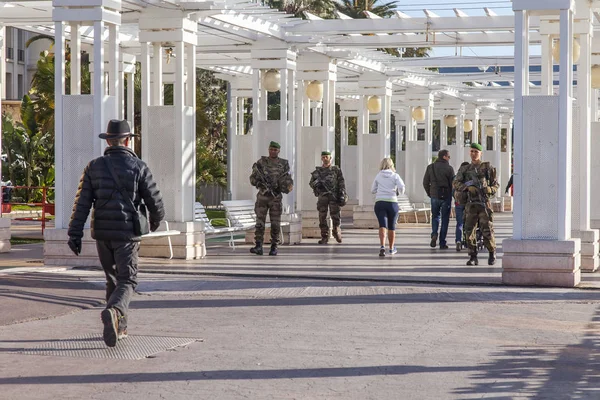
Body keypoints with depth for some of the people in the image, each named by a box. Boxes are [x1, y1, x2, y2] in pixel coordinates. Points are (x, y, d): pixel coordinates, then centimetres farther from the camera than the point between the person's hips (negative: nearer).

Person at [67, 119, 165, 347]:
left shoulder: (94, 167, 2)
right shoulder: (139, 167, -5)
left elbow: (82, 203, -3)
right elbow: (155, 200, -2)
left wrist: (74, 234, -2)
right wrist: (156, 220, 19)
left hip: (102, 234, 3)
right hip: (127, 234, -3)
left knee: (113, 278, 20)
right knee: (127, 281, 0)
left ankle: (119, 327, 23)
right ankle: (113, 311, -30)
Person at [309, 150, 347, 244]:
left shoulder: (336, 170, 9)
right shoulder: (317, 171, 14)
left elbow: (341, 183, 5)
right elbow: (311, 183, 15)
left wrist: (342, 194, -5)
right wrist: (316, 183, -8)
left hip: (334, 196, -2)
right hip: (322, 196, 2)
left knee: (335, 215, -8)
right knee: (322, 216, -2)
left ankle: (337, 232, 13)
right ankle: (324, 237, 3)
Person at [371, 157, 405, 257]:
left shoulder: (378, 176, 8)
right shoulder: (395, 176, 2)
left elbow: (373, 190, 14)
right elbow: (401, 187, -12)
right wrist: (400, 191, 10)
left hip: (379, 202, 0)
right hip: (392, 202, 0)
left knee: (383, 225, -10)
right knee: (392, 226, 14)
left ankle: (382, 246, -30)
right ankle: (392, 248, 25)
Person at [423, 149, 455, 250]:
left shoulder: (430, 167, 5)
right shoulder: (449, 168, -8)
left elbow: (425, 183, 7)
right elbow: (453, 183, -9)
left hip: (434, 196, 3)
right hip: (446, 196, -3)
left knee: (435, 216, 19)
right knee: (445, 219, 5)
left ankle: (434, 234, -7)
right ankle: (442, 243, 5)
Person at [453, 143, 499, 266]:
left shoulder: (488, 167, 9)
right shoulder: (464, 169, 14)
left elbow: (495, 184, 12)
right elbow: (456, 184, 5)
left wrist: (490, 190, -9)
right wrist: (466, 184, -13)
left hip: (484, 202, -2)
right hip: (470, 204, 2)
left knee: (487, 230, -6)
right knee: (469, 230, -2)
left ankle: (492, 253, 14)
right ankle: (473, 257, 6)